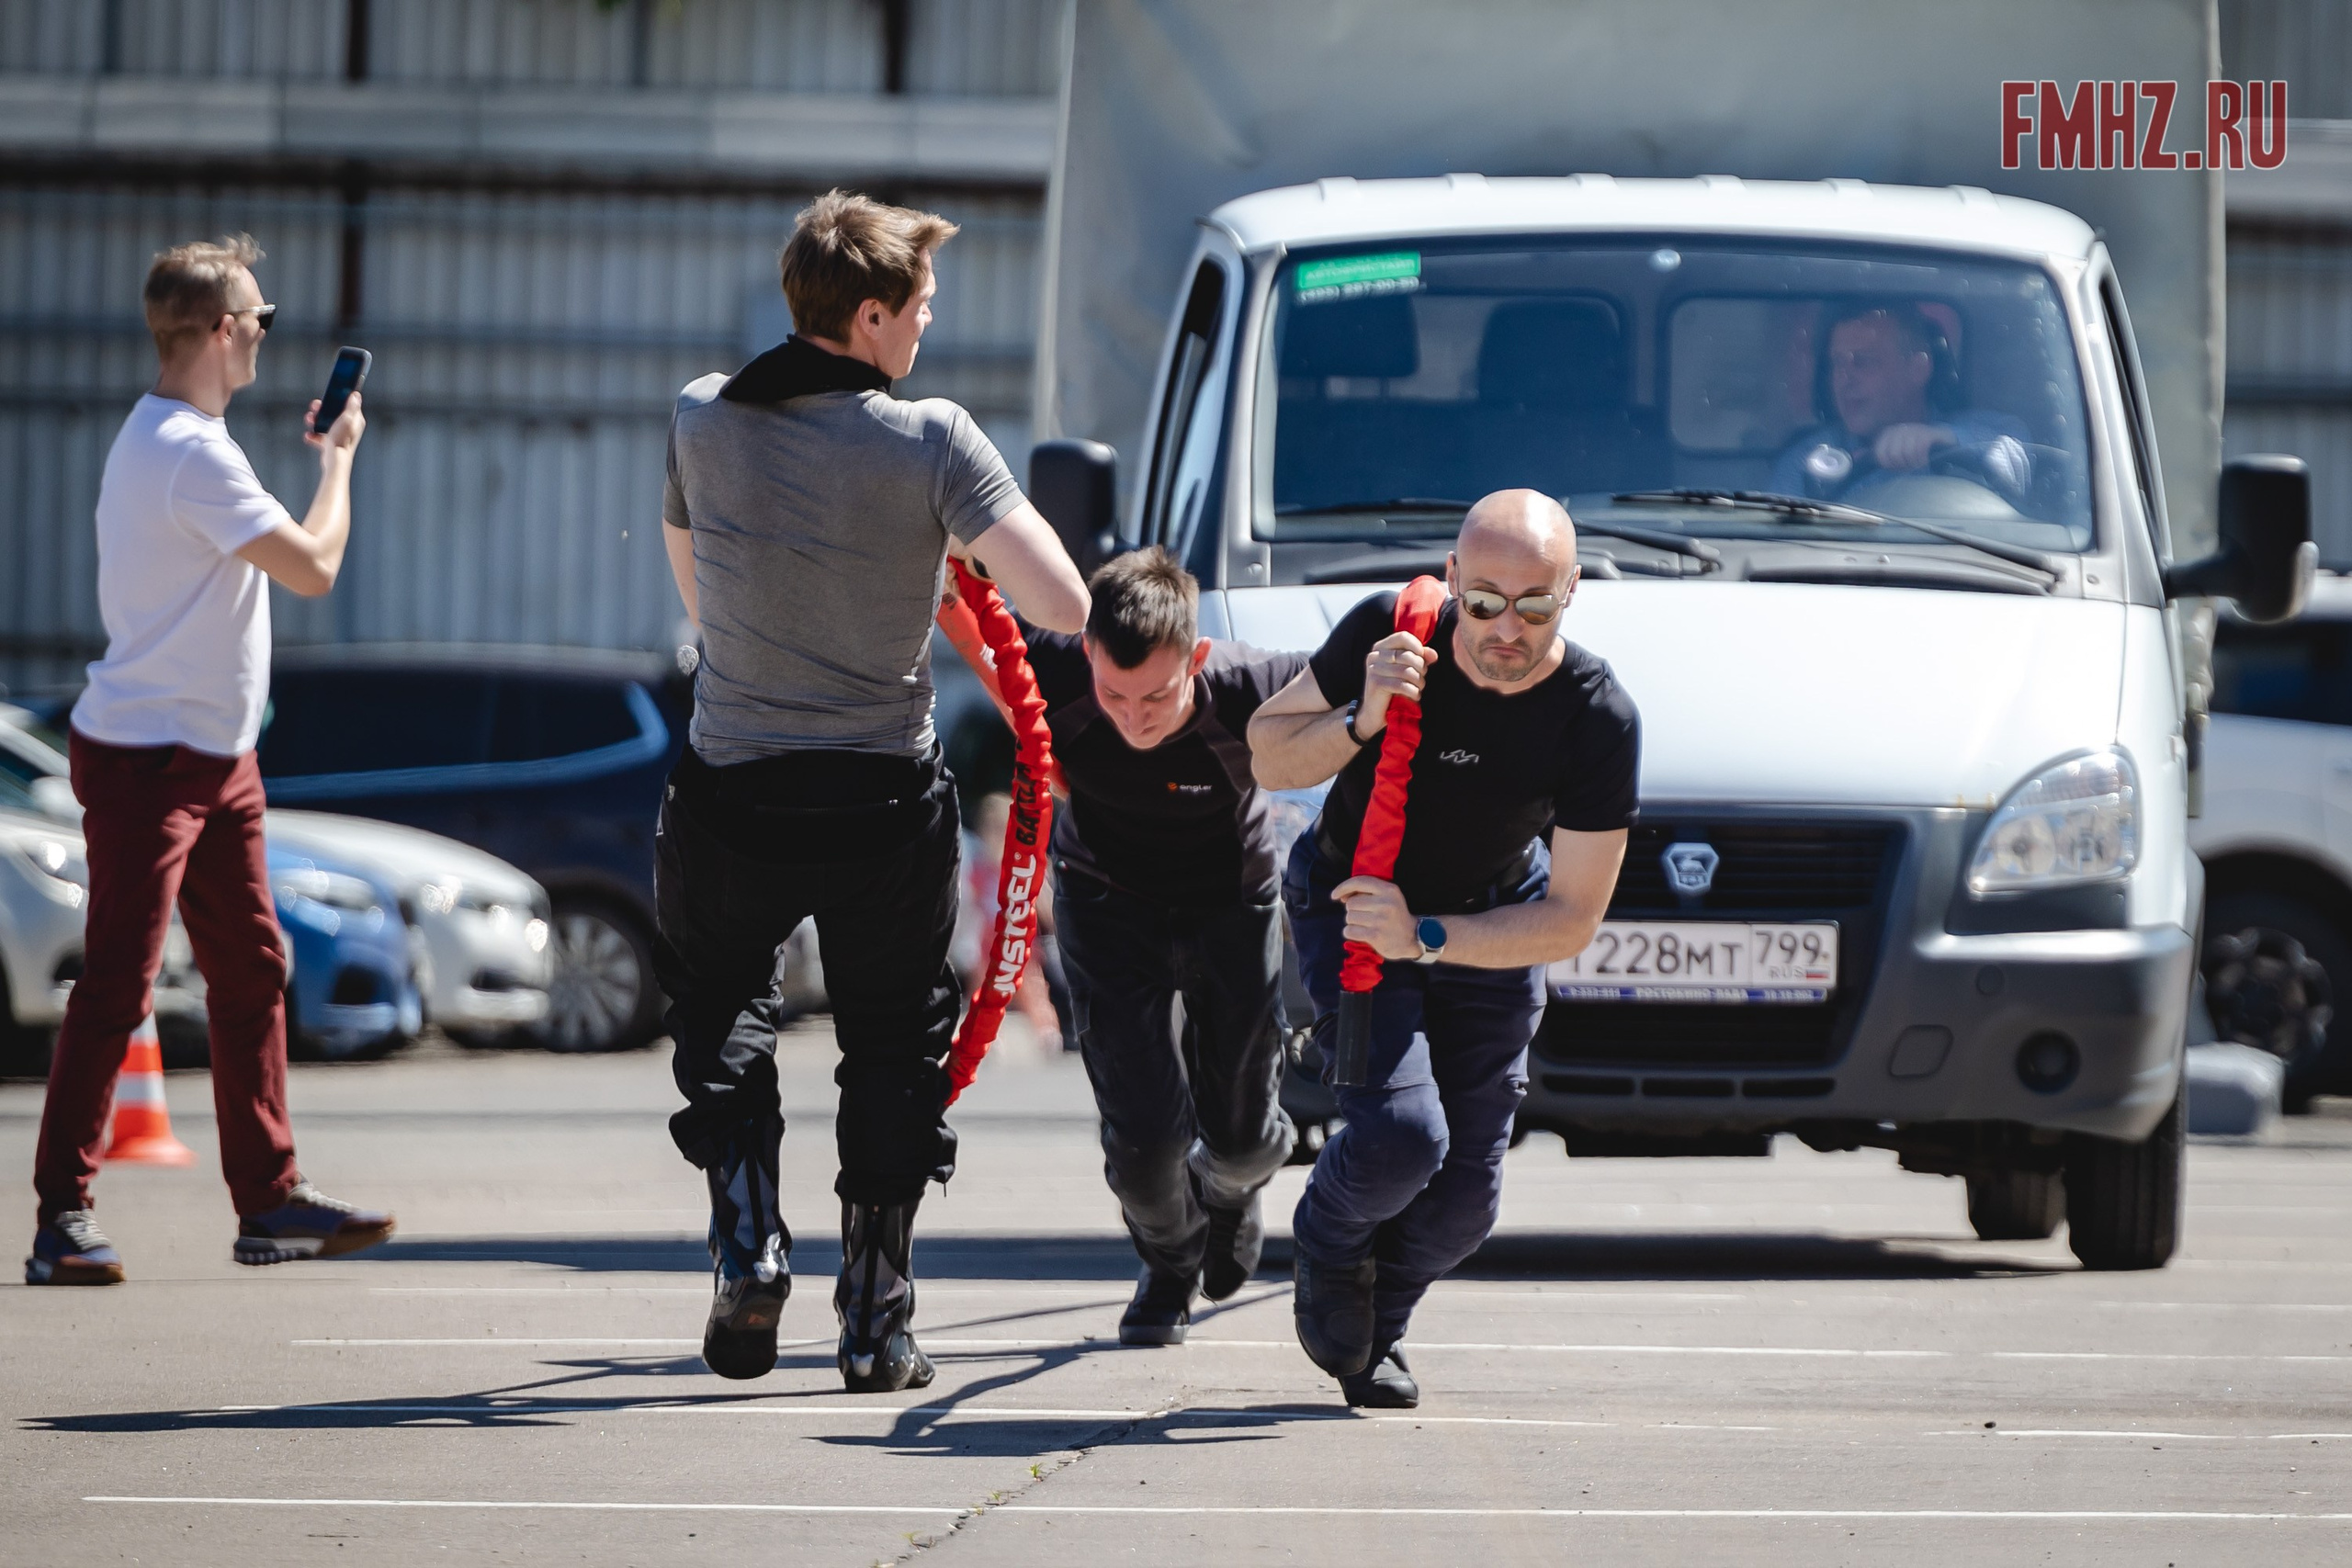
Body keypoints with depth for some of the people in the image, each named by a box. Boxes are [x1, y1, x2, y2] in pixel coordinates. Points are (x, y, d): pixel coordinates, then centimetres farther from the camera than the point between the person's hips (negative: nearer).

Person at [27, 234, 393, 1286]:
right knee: (116, 988, -9)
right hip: (147, 760, -11)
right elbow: (314, 566, -19)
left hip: (212, 761, 11)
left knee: (252, 970, 12)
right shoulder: (194, 453, -20)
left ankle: (270, 1200, 17)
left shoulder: (161, 438, 15)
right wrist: (338, 456, -6)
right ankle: (63, 1218, -7)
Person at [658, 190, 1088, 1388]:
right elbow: (1067, 608, -18)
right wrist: (947, 548, 1)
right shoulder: (931, 440, -14)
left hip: (728, 800, 1)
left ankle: (746, 1240, 5)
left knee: (717, 999, 25)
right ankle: (875, 1319, 16)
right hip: (885, 801, -1)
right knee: (893, 1046, 17)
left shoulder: (700, 421, -4)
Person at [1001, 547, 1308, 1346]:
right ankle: (1169, 1263, 26)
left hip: (1232, 905, 0)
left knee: (1241, 1134, 9)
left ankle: (1230, 1190, 50)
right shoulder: (1052, 676, -33)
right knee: (1144, 1132, -10)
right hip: (1107, 904, 0)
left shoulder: (1250, 693, -36)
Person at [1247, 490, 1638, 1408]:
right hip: (1350, 901, -2)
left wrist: (1423, 939, -33)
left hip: (1491, 928, 2)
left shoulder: (1598, 719, -25)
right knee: (1400, 1132, -23)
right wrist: (1361, 722, -32)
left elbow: (1572, 920, -21)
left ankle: (1371, 1330, 35)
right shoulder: (1388, 634, -26)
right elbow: (1267, 756, -12)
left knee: (1462, 1201, 3)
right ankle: (1328, 1245, 12)